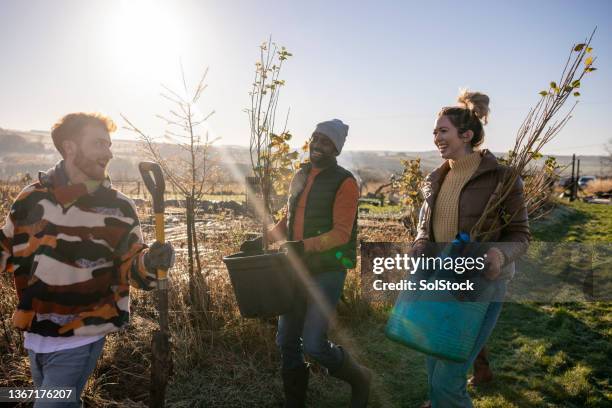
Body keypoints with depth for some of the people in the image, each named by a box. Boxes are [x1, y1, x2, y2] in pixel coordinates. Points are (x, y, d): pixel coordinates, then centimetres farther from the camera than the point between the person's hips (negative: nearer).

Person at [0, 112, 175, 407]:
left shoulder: (118, 207, -8)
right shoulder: (32, 198, -2)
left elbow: (129, 267, -5)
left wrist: (149, 262, -25)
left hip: (79, 340, -4)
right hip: (35, 336, 4)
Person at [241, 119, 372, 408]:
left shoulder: (344, 182, -9)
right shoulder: (299, 177, 12)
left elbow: (341, 233, -17)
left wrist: (304, 246, -30)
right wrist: (262, 240, 5)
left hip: (326, 272, -6)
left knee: (313, 344, -8)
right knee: (287, 341, 11)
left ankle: (359, 379, 22)